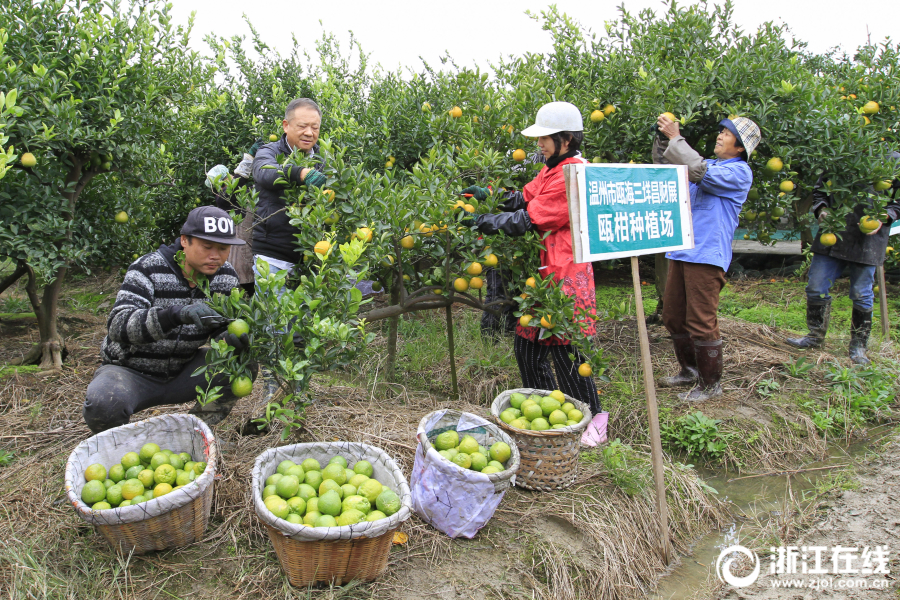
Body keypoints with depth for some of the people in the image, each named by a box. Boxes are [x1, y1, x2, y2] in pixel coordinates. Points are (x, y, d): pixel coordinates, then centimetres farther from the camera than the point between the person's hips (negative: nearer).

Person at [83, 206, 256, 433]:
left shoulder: (225, 276, -5)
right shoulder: (148, 269, -19)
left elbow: (223, 328, -3)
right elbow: (118, 325, -32)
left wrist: (233, 337, -30)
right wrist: (177, 314, -49)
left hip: (182, 372, 4)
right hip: (131, 372, -4)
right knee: (103, 403, -35)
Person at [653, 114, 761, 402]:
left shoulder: (739, 172, -5)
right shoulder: (709, 164, 19)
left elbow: (700, 173, -21)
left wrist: (676, 138, -16)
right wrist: (663, 139, 6)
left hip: (706, 256, -8)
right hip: (680, 252, 8)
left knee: (701, 323, -5)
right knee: (673, 317, 14)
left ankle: (710, 384, 9)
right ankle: (690, 370, 31)